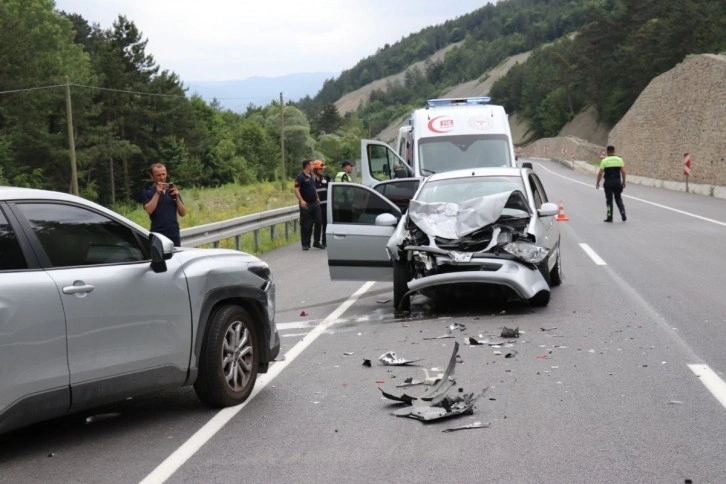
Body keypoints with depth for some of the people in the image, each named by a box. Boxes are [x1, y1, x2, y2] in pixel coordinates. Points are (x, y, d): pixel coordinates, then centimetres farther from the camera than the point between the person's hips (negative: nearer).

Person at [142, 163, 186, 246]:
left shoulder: (173, 190, 14)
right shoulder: (147, 193, 5)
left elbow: (183, 213, 9)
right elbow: (149, 210, -11)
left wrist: (177, 197, -4)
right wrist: (157, 193, -13)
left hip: (174, 234, 3)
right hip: (157, 235, -3)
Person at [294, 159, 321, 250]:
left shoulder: (312, 176, 15)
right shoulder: (300, 177, -10)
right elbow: (296, 190, -17)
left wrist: (317, 198, 20)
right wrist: (301, 200, -28)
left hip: (315, 203, 7)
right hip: (306, 204, -7)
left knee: (318, 222, 3)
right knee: (305, 225, -1)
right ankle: (305, 244, 6)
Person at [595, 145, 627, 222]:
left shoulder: (604, 160, -6)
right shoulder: (619, 159, 3)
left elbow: (600, 173, -8)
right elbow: (623, 172, 1)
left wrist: (597, 183, 2)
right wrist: (623, 182, 11)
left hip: (608, 182, -2)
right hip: (617, 182, 2)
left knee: (609, 200, 4)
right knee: (618, 199, 15)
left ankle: (609, 217, 5)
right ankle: (623, 214, 5)